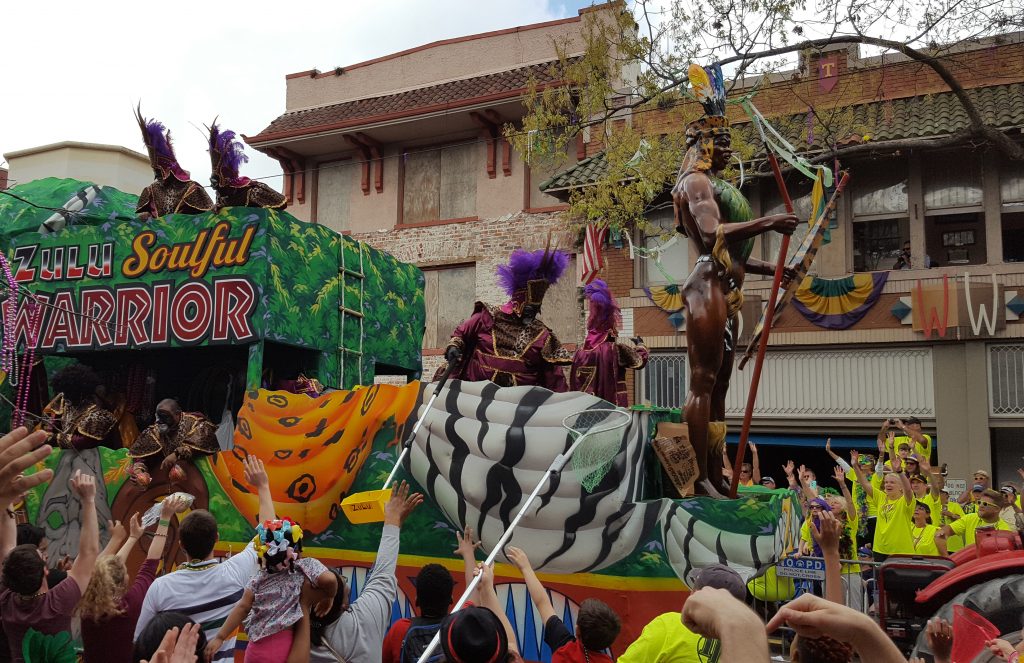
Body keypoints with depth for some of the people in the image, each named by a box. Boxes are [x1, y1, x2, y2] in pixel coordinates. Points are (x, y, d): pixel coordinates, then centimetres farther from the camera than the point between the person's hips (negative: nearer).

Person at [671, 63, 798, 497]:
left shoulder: (717, 185, 25)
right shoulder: (696, 182, -5)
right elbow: (712, 235, -24)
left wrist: (770, 269, 26)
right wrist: (767, 223, -25)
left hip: (725, 289, 10)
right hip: (708, 287, -10)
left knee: (718, 384, 9)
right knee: (702, 381, -11)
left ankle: (715, 475, 14)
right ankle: (700, 478, -9)